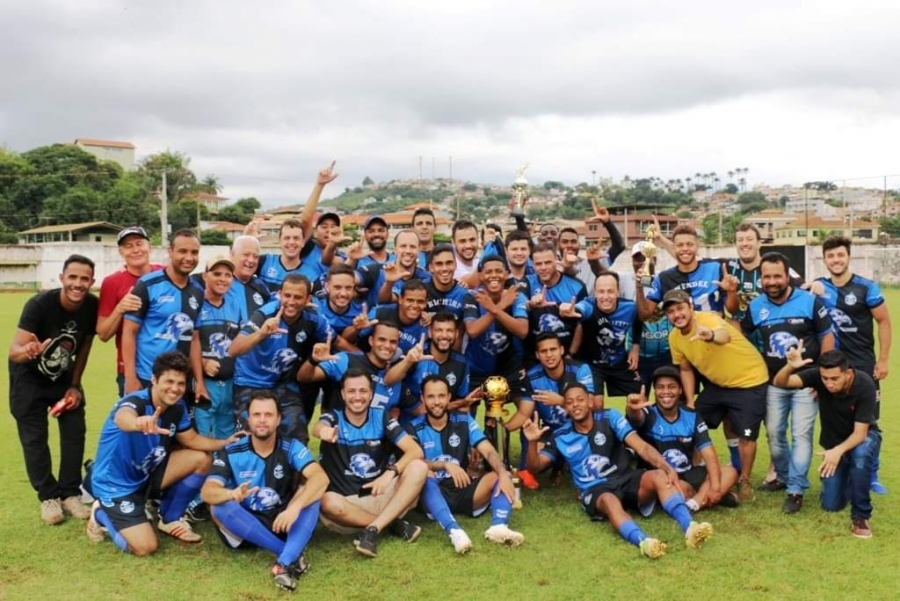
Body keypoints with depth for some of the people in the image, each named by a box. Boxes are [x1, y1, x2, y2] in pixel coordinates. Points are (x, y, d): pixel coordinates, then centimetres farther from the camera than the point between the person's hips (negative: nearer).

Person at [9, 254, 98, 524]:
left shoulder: (92, 306, -21)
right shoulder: (39, 304, -33)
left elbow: (85, 345, -5)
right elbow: (14, 350, -39)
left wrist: (75, 385, -3)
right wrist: (27, 351, -62)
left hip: (64, 375, 4)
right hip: (29, 377, -3)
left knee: (75, 431, 1)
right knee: (34, 438, -2)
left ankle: (70, 493, 13)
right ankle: (48, 496, 12)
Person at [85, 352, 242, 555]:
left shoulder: (177, 408, -7)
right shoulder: (135, 402, -30)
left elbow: (191, 439, 8)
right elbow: (123, 418, -55)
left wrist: (225, 443, -9)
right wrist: (139, 423, -81)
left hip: (145, 475, 7)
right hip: (115, 485, -7)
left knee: (202, 459, -5)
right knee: (146, 547, -17)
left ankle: (170, 519, 14)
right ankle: (102, 515, 11)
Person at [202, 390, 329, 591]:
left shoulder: (291, 448, -8)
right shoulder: (231, 453, -7)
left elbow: (321, 478, -24)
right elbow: (207, 491, -21)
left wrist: (295, 508, -41)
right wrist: (232, 493, -44)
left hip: (282, 523, 0)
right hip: (245, 527, 0)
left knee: (310, 493, -24)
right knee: (221, 507, -29)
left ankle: (285, 563, -40)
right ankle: (293, 554, -29)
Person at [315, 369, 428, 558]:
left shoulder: (381, 417, 2)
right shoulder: (333, 418, -3)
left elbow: (416, 451, -7)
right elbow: (317, 428, -29)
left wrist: (390, 472, -25)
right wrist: (324, 432, -55)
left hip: (381, 498, 2)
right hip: (347, 504, -2)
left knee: (418, 467, -19)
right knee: (329, 502, -36)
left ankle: (373, 529, -25)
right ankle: (394, 524, -17)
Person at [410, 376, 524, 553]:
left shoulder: (464, 421, 4)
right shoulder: (414, 428, -1)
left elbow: (489, 451, -7)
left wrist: (503, 473, -27)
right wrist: (446, 465, -31)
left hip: (462, 490, 3)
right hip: (433, 494, -3)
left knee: (498, 476, -19)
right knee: (425, 476, -34)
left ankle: (499, 527, -43)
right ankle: (454, 532, -52)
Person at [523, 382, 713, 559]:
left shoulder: (610, 418, 0)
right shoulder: (560, 437, 4)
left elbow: (641, 447, -11)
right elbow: (535, 468, 4)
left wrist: (667, 468, -28)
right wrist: (532, 442, -17)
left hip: (624, 479, 2)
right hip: (594, 491, -1)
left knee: (658, 476, -30)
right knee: (610, 501, -39)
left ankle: (689, 527, -51)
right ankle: (643, 542, -67)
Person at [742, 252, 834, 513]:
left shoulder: (810, 301, -11)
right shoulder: (755, 306, -2)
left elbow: (827, 336, -6)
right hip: (774, 384, 4)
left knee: (801, 436, -4)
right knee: (774, 434, 11)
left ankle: (796, 490, 3)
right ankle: (784, 477, 32)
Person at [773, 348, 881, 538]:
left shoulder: (865, 385, -31)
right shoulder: (818, 375, -25)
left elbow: (860, 432, -30)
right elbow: (779, 382, -34)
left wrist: (839, 451, -49)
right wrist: (790, 366, -55)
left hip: (864, 436, -2)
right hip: (834, 441, 3)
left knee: (861, 453, -40)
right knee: (831, 505, -4)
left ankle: (860, 516, -23)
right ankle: (849, 478, 30)